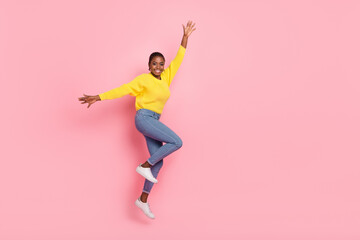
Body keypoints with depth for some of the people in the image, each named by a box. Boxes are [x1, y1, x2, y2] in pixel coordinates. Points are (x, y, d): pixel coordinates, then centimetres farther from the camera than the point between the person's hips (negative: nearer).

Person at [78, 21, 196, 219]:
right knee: (176, 142, -18)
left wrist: (185, 37, 15)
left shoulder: (166, 78, 12)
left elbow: (178, 60, 16)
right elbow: (123, 90, -8)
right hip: (143, 118, -7)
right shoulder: (143, 79, -5)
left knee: (158, 161, 1)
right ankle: (144, 166, -9)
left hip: (153, 121, 7)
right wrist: (98, 97, -13)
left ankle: (143, 200, 7)